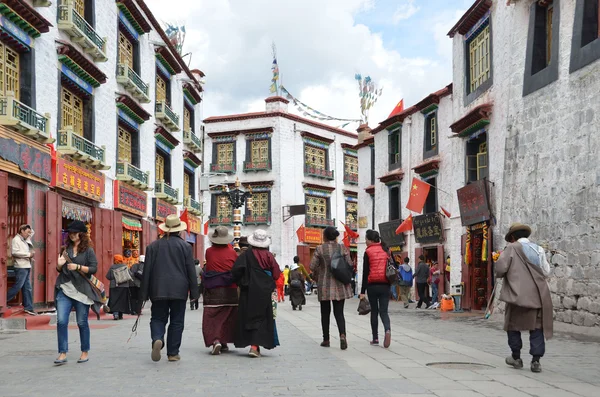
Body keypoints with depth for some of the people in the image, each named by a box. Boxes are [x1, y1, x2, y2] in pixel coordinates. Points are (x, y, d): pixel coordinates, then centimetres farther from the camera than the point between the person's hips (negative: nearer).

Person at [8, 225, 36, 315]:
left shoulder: (25, 240, 17)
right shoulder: (16, 240, -8)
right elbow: (14, 252, -21)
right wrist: (28, 254, -17)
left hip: (27, 267, 9)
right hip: (21, 267, -9)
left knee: (27, 288, 8)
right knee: (18, 286, -9)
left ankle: (28, 308, 9)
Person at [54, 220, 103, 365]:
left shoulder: (88, 250, 1)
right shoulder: (66, 249, 12)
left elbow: (94, 268, -6)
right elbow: (60, 270, 18)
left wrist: (77, 267, -18)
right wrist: (59, 265, -4)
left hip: (81, 291, -3)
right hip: (65, 289, 3)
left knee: (82, 322, 5)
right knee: (61, 321, -8)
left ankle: (85, 352, 19)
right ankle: (62, 353, -3)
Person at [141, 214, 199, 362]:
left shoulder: (153, 246, 5)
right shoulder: (185, 246, 0)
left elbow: (147, 270, 5)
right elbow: (191, 271, -1)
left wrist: (145, 293, 9)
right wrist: (194, 293, 4)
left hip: (158, 290, 1)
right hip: (179, 290, -1)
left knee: (158, 318, 10)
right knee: (176, 321, 7)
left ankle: (157, 339, -19)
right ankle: (173, 353, 8)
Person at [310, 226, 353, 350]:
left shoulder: (320, 249, -6)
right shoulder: (342, 248, 0)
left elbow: (312, 266, -8)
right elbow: (350, 265, -2)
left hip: (324, 285, -1)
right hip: (340, 285, 1)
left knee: (325, 313, 12)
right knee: (339, 312, 5)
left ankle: (326, 340, 16)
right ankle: (342, 334, -19)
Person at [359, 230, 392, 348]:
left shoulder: (368, 252, -4)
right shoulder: (386, 250, 8)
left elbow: (365, 272, -6)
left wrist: (363, 291, -4)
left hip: (372, 285, -2)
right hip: (385, 285, 3)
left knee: (374, 311, 10)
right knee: (383, 311, 4)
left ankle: (375, 338, 12)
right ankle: (387, 329, -24)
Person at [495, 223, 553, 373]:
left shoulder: (512, 248, -5)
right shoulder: (539, 249, 8)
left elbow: (500, 268, -14)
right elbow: (546, 272, 6)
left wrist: (501, 275, 8)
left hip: (518, 294, -3)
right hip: (538, 295, 3)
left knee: (513, 325, 14)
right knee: (537, 328, 8)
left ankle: (516, 358, 22)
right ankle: (536, 361, 2)